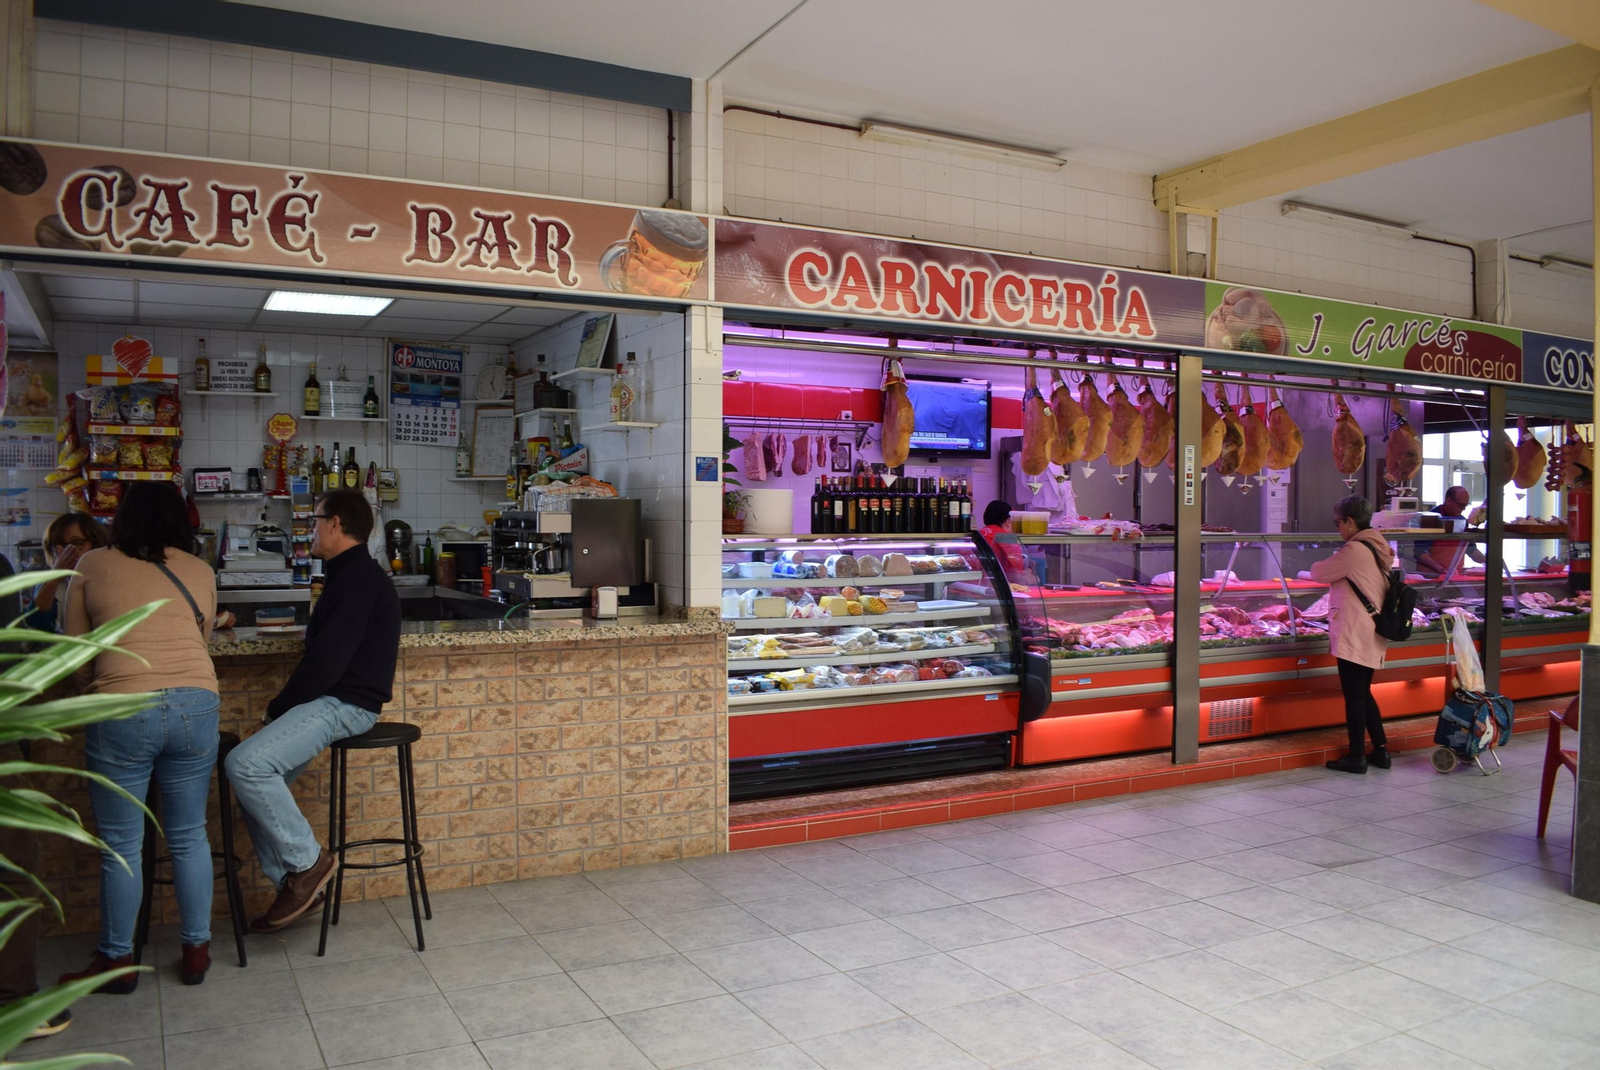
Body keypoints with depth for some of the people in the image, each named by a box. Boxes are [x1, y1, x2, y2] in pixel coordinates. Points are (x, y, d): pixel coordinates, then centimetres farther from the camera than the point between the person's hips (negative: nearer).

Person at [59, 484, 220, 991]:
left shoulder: (92, 566, 7)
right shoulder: (200, 572, 10)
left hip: (123, 711, -2)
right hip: (195, 706, 2)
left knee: (121, 847, 10)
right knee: (189, 837, 14)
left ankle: (117, 962, 23)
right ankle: (196, 950, 23)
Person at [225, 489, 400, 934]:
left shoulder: (357, 578, -15)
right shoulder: (351, 575, 19)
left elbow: (327, 659, -21)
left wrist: (279, 708, -9)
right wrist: (283, 709, 9)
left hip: (344, 704, -11)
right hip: (332, 702, 11)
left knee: (245, 763, -23)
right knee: (258, 779, 7)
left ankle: (308, 862, -11)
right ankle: (294, 884, 11)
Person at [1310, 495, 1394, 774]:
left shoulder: (1354, 550, -16)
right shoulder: (1378, 548, 12)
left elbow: (1318, 573, -8)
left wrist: (1321, 566, 11)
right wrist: (1336, 570, 14)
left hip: (1354, 634, -9)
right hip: (1372, 634, 9)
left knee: (1354, 694, -2)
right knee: (1363, 693, 17)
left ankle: (1356, 757, 4)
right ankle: (1380, 751, 21)